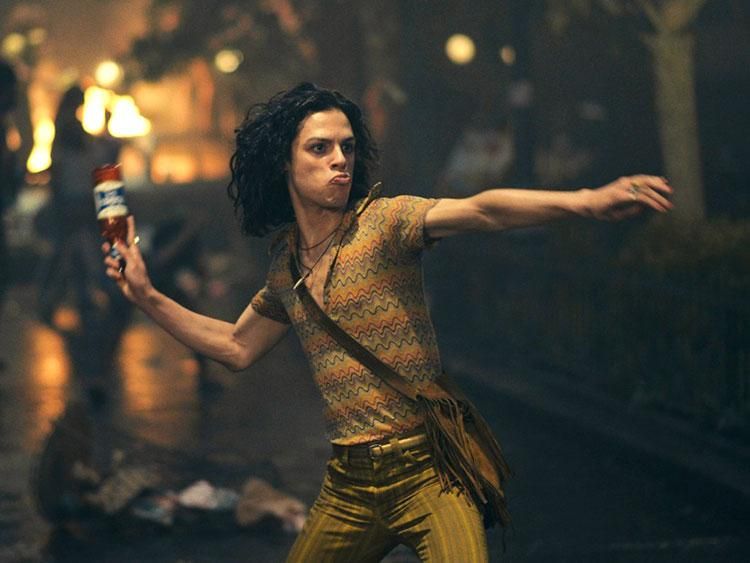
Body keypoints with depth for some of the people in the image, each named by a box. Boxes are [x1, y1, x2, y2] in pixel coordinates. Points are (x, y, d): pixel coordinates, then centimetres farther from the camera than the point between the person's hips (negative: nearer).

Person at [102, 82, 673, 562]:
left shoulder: (384, 222, -8)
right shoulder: (286, 263, 10)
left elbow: (479, 211, -27)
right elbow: (237, 347, 26)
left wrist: (583, 201, -44)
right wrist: (146, 295, 22)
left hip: (428, 470, -6)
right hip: (348, 485, 6)